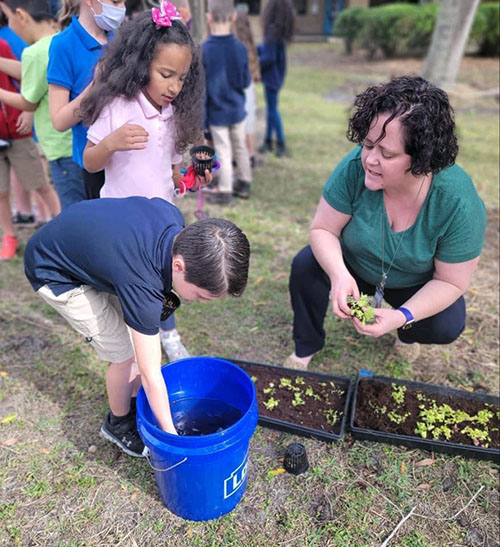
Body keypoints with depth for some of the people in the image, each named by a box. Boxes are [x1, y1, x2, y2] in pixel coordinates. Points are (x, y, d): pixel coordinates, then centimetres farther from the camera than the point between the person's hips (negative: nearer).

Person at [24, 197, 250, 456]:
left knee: (139, 338, 7)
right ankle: (118, 423, 21)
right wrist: (171, 436, -17)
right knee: (125, 355, -7)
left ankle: (135, 403, 30)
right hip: (55, 276, -7)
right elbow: (150, 374, -29)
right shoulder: (141, 285, -38)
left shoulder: (175, 218, -20)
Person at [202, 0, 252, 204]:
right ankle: (244, 183, 31)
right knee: (240, 147, 18)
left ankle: (225, 192, 16)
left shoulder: (203, 50, -16)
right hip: (237, 110, 3)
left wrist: (201, 119, -6)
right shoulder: (240, 48, -9)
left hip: (217, 113, -3)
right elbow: (246, 82, -1)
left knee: (223, 152, 5)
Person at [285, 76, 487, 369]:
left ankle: (407, 333, 15)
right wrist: (339, 274, -39)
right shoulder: (355, 168, -30)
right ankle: (307, 346, 2)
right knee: (305, 265, -24)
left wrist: (402, 316, -35)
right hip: (352, 266, 1)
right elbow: (323, 229, -19)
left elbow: (450, 281, -21)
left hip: (416, 286, 0)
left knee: (447, 326, -24)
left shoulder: (459, 202, -31)